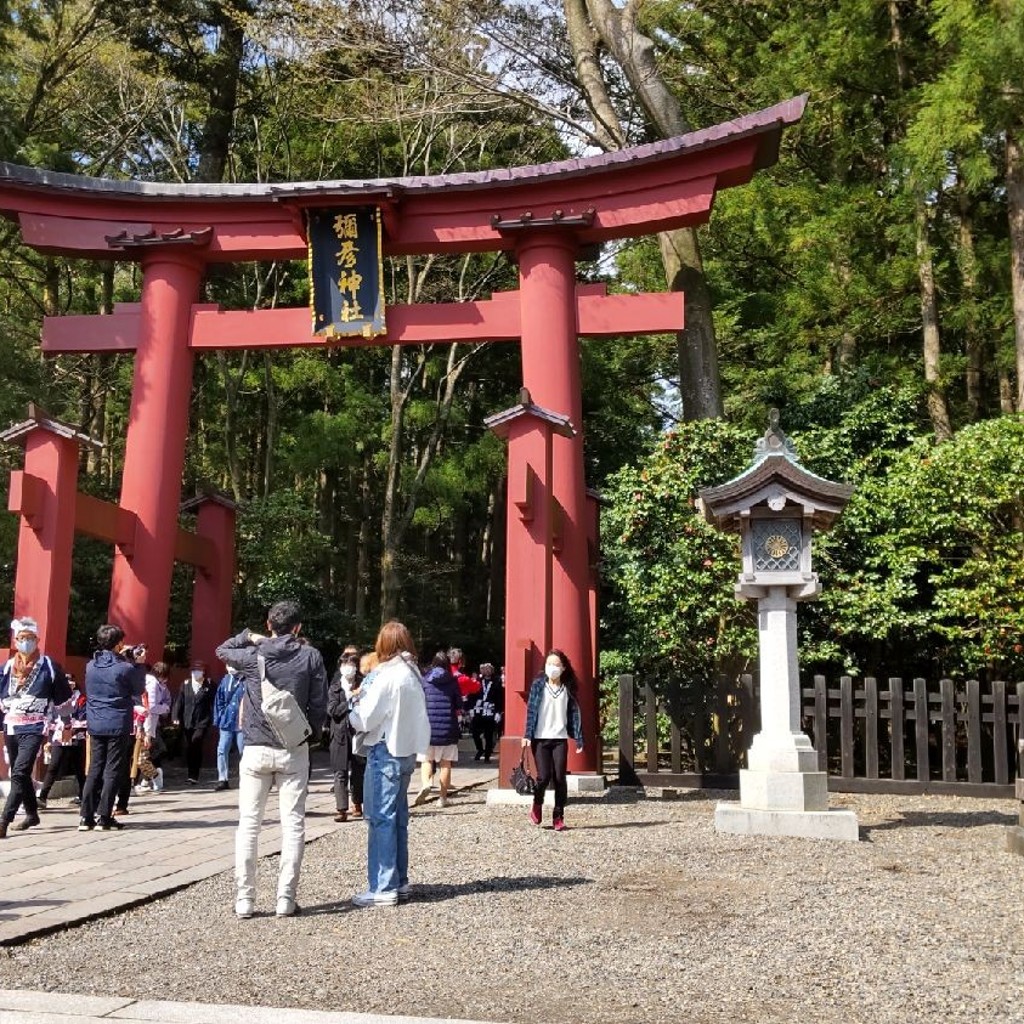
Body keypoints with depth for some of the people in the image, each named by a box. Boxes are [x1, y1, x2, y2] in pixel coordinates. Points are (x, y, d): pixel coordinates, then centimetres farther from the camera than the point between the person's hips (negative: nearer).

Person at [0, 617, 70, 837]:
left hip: (34, 729, -5)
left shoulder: (49, 666, -1)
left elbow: (63, 697, 4)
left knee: (19, 774, -16)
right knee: (20, 775, 15)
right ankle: (32, 814, 30)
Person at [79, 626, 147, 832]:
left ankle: (86, 817, 9)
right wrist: (139, 664, 6)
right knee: (112, 771, 1)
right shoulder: (126, 668, -13)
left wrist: (121, 658, 17)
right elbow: (139, 690, 2)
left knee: (95, 770, 11)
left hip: (95, 726, 5)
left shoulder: (91, 666, 3)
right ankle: (104, 818, 0)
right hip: (118, 726, -5)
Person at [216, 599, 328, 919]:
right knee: (292, 824, 5)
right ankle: (286, 899, 4)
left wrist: (249, 637, 21)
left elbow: (221, 650, 17)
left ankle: (244, 899, 8)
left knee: (248, 825, 8)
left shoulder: (253, 655, -3)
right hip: (294, 751, 0)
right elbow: (320, 705, -3)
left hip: (256, 750, 0)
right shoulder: (310, 657, -4)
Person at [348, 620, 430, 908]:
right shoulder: (414, 674, 7)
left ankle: (383, 888, -3)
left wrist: (358, 701, 5)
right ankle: (399, 880, 23)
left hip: (385, 752, -8)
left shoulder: (388, 676, -16)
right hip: (406, 751, 8)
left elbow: (364, 721, -14)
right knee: (398, 817, 16)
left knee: (381, 819, -5)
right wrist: (368, 698, 7)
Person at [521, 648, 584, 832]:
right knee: (544, 776, -8)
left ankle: (559, 817, 10)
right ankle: (537, 804, 22)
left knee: (560, 778, -2)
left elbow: (574, 713, 5)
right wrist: (527, 735, -8)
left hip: (560, 739, 2)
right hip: (540, 738, -2)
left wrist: (578, 739, 0)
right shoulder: (538, 684, 1)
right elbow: (531, 710, -2)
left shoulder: (568, 688, 6)